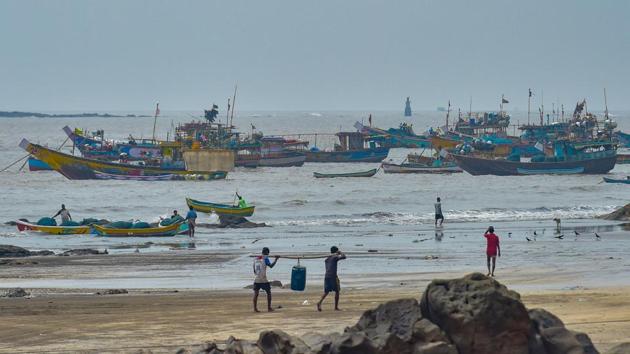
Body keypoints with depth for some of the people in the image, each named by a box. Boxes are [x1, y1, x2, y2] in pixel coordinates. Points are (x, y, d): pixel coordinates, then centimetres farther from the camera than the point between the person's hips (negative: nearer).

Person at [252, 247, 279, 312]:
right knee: (268, 293, 9)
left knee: (256, 294, 5)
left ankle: (255, 308, 0)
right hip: (264, 280, -4)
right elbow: (271, 266, -20)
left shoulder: (256, 259, 11)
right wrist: (276, 259, -10)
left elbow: (254, 271, 15)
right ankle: (269, 308, 8)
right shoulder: (265, 258, -7)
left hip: (256, 280, 4)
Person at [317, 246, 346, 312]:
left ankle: (320, 302, -16)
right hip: (333, 276, -6)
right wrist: (340, 253, 7)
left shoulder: (327, 259, 19)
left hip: (326, 276, 6)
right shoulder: (335, 257, -3)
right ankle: (336, 307, 8)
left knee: (326, 291, 8)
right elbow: (344, 257, -11)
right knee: (337, 291, 7)